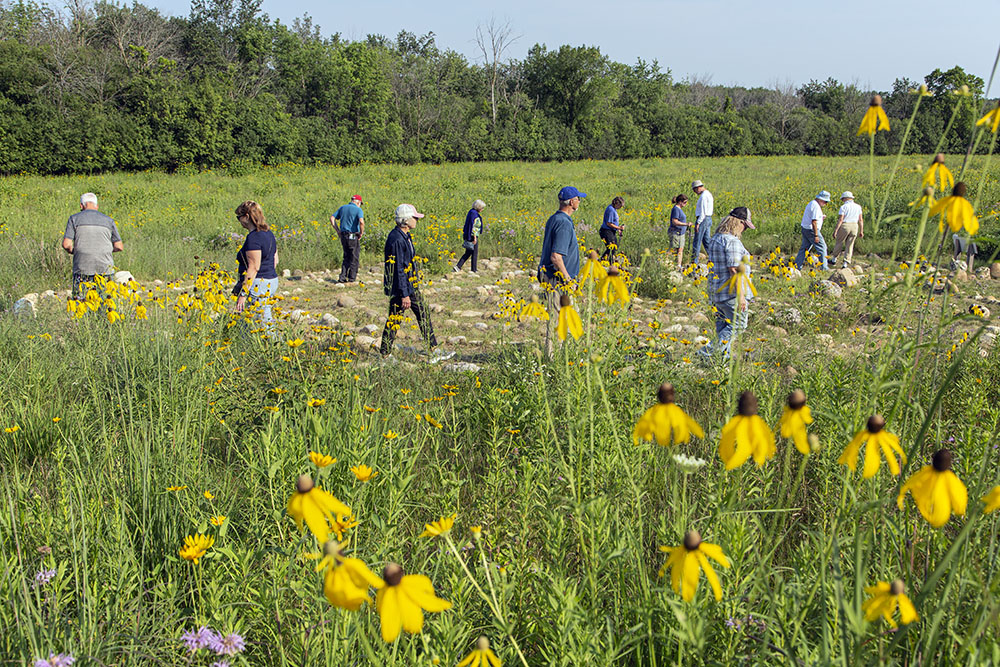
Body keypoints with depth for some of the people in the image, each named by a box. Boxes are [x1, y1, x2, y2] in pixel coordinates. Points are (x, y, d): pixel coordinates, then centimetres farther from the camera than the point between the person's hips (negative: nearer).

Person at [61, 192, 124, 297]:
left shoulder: (74, 219, 4)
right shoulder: (108, 220, 9)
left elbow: (66, 244, -5)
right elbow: (119, 247, 7)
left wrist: (73, 251, 15)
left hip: (82, 269, -1)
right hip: (105, 269, 1)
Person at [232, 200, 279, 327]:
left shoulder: (253, 238, -17)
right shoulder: (269, 234, 12)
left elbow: (253, 268, -20)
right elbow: (275, 261, 18)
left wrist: (243, 293, -19)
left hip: (258, 285, -10)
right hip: (271, 282, 10)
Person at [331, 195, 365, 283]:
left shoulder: (343, 208, 10)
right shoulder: (358, 210, -8)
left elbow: (332, 218, 9)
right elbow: (361, 222, -26)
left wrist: (338, 230, 9)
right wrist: (361, 233, -12)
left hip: (343, 236, 5)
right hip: (353, 237, -5)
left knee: (346, 257, 17)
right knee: (354, 258, 8)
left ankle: (342, 277, 8)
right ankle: (352, 278, 12)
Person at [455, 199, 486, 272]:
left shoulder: (471, 212, 12)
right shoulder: (474, 213, -17)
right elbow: (473, 226, -22)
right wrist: (475, 238, -22)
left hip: (467, 235, 9)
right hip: (472, 236, -9)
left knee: (468, 253, 12)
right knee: (474, 253, 4)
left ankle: (458, 266, 2)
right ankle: (474, 269, 13)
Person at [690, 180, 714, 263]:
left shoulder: (703, 196, -14)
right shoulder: (709, 194, 16)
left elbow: (703, 211, -20)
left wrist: (698, 223, -20)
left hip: (703, 219, -10)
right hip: (709, 219, 10)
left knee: (697, 241, -6)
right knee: (707, 241, 12)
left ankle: (694, 261, -5)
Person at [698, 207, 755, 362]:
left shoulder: (715, 239, 12)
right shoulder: (732, 241, -19)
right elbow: (734, 270, -22)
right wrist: (740, 295, -20)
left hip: (716, 291, 10)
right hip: (731, 292, -10)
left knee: (723, 325, 15)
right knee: (738, 325, 0)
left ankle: (724, 356, 19)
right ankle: (708, 351, -4)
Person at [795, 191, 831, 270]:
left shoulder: (811, 203, 14)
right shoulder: (816, 206, -18)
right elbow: (814, 222, -23)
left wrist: (821, 217, 11)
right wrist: (816, 235, -22)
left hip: (805, 228, 10)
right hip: (811, 230, -10)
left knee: (804, 248, 13)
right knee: (822, 247, 0)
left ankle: (797, 266, 12)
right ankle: (824, 267, 3)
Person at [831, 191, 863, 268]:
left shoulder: (843, 207, -7)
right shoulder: (858, 207, 8)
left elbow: (840, 219, -13)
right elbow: (860, 220, 6)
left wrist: (835, 230, -13)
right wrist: (861, 231, 9)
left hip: (844, 227, -4)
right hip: (854, 227, 4)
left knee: (839, 243, 13)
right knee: (849, 246, 6)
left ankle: (834, 260, 23)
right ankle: (845, 263, 0)